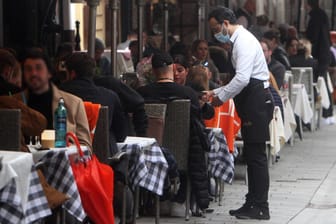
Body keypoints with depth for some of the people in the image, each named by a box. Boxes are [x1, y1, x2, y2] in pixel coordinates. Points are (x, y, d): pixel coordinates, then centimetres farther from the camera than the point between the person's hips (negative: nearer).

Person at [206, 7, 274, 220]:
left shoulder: (243, 41, -14)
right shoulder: (240, 40, 18)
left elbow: (242, 78, -24)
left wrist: (221, 96, -13)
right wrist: (217, 91, 16)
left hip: (256, 100, -10)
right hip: (252, 100, 10)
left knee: (256, 155, -7)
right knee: (251, 155, 12)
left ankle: (260, 207, -3)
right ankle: (253, 203, 18)